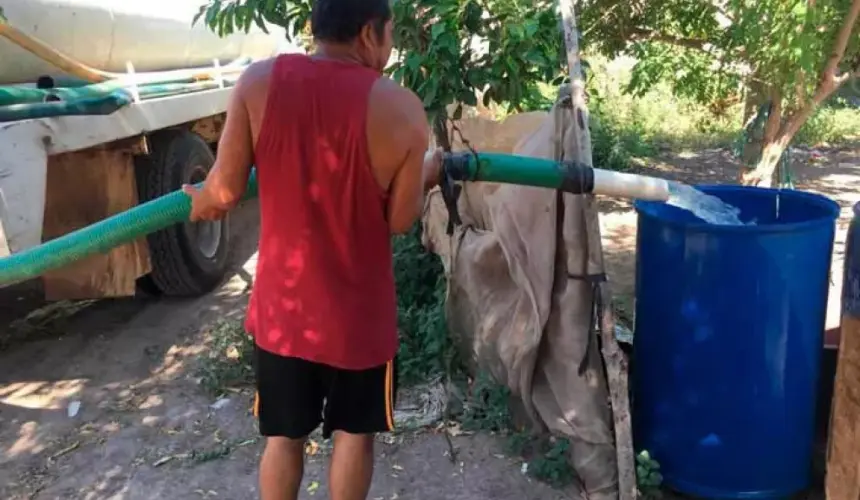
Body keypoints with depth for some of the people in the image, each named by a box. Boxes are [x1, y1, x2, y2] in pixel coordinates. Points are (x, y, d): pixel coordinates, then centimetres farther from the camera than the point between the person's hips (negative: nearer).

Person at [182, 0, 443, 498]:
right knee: (354, 431, 19)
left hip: (282, 304, 2)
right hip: (359, 310, -2)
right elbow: (401, 219, -7)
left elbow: (226, 189, -7)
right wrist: (426, 178, 14)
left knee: (284, 435, 19)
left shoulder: (259, 82, -10)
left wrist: (199, 201, 16)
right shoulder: (401, 108, -14)